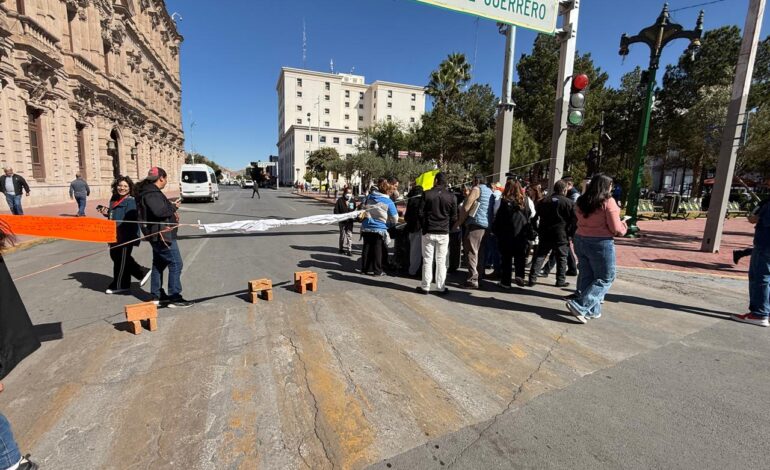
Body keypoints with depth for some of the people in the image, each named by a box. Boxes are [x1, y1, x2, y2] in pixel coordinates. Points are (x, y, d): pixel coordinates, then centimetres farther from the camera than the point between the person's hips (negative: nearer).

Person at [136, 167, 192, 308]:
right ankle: (174, 298, -1)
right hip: (161, 234, -11)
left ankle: (157, 296, 27)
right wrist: (173, 207, -14)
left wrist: (171, 211, 3)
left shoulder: (150, 191, 14)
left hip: (158, 234, 11)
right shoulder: (151, 193, -18)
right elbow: (159, 211, -30)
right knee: (175, 264, -6)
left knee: (159, 264, 17)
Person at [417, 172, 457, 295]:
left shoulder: (427, 194, -5)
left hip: (428, 232, -1)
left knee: (427, 260, 6)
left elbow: (420, 213, -3)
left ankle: (425, 287, 10)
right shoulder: (451, 196, 1)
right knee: (441, 261, 8)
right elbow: (454, 217, 4)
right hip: (444, 233, 1)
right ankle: (441, 287, 12)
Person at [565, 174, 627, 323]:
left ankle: (592, 309, 21)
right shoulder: (608, 202, -13)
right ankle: (580, 306, -6)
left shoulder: (581, 201, 5)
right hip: (601, 244, -6)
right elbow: (616, 229, -11)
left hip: (581, 241, 6)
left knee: (586, 276, 13)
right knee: (605, 278, 5)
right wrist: (624, 226, 9)